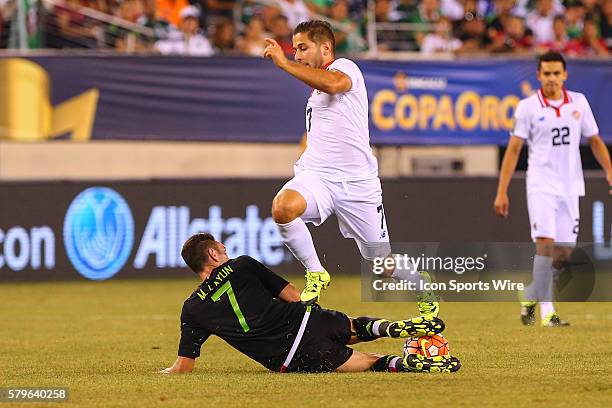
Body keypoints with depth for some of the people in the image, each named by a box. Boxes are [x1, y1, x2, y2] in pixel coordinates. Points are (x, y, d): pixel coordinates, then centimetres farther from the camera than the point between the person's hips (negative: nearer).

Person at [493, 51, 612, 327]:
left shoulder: (579, 102, 6)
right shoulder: (528, 107, -3)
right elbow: (513, 149, -2)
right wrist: (501, 192, -6)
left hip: (570, 187, 4)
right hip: (541, 185, -4)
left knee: (563, 256, 3)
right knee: (545, 244, -18)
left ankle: (531, 296, 25)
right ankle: (547, 311, -16)